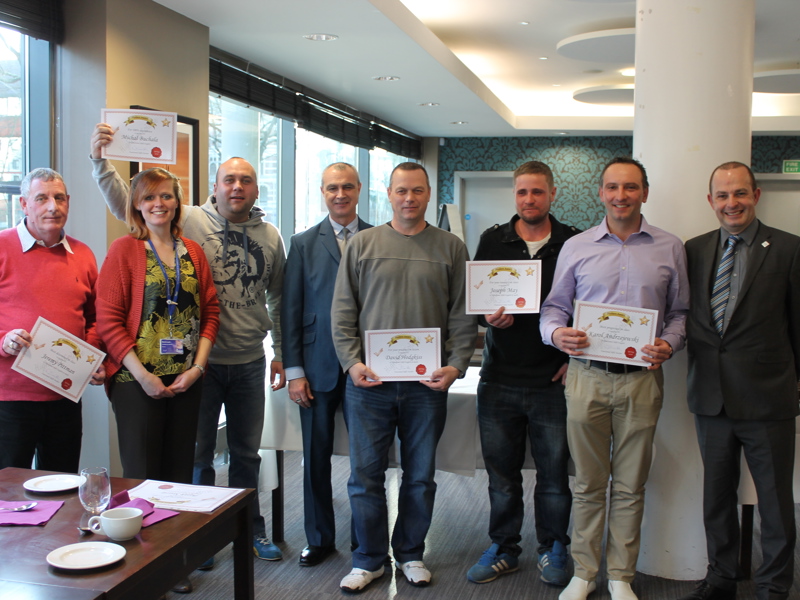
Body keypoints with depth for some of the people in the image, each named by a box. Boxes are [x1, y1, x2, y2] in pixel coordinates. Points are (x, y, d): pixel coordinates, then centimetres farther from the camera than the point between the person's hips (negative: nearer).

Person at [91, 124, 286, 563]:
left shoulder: (270, 237, 5)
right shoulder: (189, 221, -4)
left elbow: (278, 299, 12)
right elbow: (124, 205, -9)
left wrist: (281, 353, 11)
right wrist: (99, 159, -22)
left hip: (249, 362, 3)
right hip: (200, 361, -3)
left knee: (247, 452, 16)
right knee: (198, 453, 10)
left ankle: (251, 529, 33)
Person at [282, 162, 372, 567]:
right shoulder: (304, 243, 4)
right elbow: (290, 310, 2)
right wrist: (294, 371, -3)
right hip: (319, 367, 1)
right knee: (316, 457, 9)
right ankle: (319, 539, 26)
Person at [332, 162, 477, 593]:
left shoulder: (451, 248, 6)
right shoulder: (362, 244, 5)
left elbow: (463, 316, 4)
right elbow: (342, 311, 4)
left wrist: (456, 365, -7)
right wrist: (351, 362, -7)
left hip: (427, 383, 1)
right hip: (369, 381, 0)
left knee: (420, 476, 11)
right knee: (365, 474, 5)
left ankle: (410, 554, 29)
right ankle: (369, 560, 22)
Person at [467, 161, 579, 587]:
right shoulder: (492, 241, 7)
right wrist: (488, 317, -13)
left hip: (553, 380, -1)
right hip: (499, 378, 2)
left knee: (554, 472, 8)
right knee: (501, 471, 11)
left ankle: (553, 549, 27)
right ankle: (503, 548, 27)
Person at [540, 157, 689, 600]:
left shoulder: (669, 248, 7)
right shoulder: (576, 247, 6)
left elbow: (679, 311, 11)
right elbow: (554, 306, 9)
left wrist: (669, 344, -9)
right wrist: (556, 333, -13)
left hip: (641, 377, 0)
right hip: (587, 376, 0)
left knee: (630, 486, 8)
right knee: (588, 484, 8)